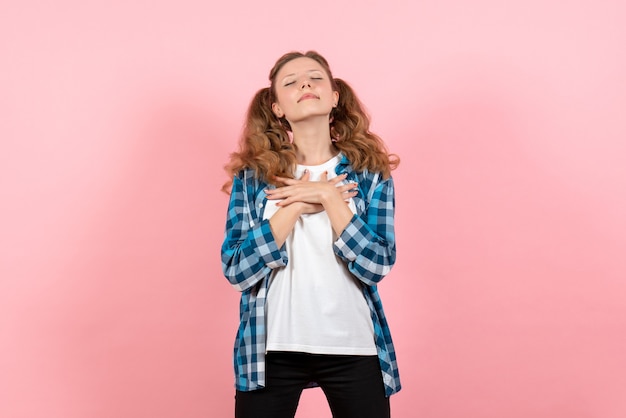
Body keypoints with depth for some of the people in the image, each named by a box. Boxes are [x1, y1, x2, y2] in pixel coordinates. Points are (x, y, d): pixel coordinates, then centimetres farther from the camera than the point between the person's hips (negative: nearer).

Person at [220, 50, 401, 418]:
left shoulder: (370, 173, 1)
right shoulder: (252, 176, 0)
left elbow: (377, 265, -8)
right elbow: (237, 270, -9)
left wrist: (328, 198, -14)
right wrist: (297, 206, -14)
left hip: (353, 348, 0)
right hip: (272, 348, 0)